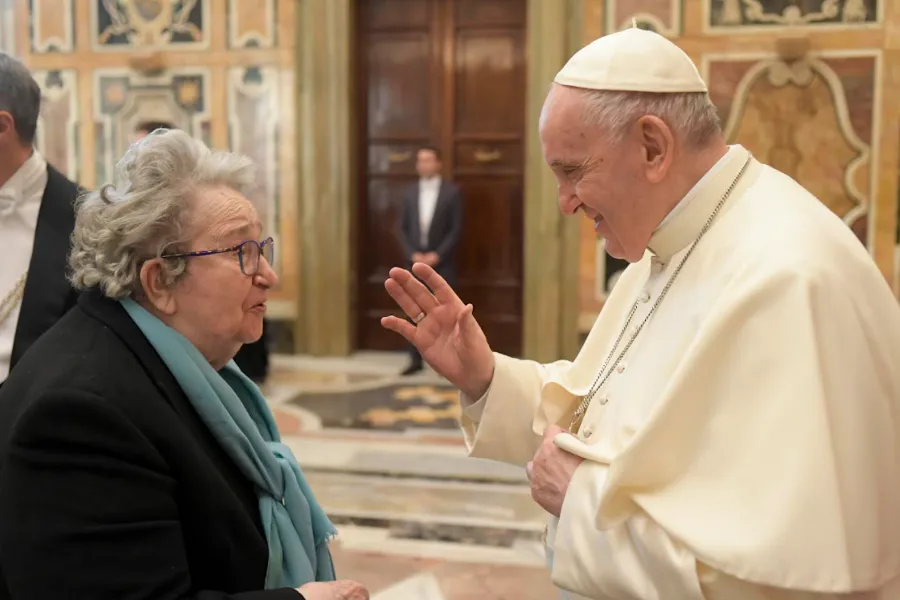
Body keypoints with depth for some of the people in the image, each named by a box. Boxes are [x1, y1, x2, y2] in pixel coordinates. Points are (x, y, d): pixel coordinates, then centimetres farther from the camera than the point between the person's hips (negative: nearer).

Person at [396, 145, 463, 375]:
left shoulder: (452, 192, -3)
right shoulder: (410, 192, 8)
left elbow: (456, 229, -6)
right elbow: (403, 228, 8)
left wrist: (437, 255, -14)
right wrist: (412, 254, -6)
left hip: (442, 262, -3)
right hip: (416, 261, 3)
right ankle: (416, 360, 11)